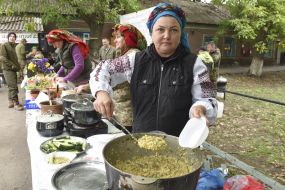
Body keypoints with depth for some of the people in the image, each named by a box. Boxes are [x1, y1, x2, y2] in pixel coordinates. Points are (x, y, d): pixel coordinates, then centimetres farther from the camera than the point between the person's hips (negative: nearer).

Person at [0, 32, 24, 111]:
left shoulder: (13, 46, 17)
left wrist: (17, 66, 8)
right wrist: (12, 65, -18)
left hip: (13, 69, 8)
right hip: (8, 69, -8)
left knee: (11, 86, 13)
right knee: (13, 87, -10)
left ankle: (11, 102, 21)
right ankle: (16, 103, -7)